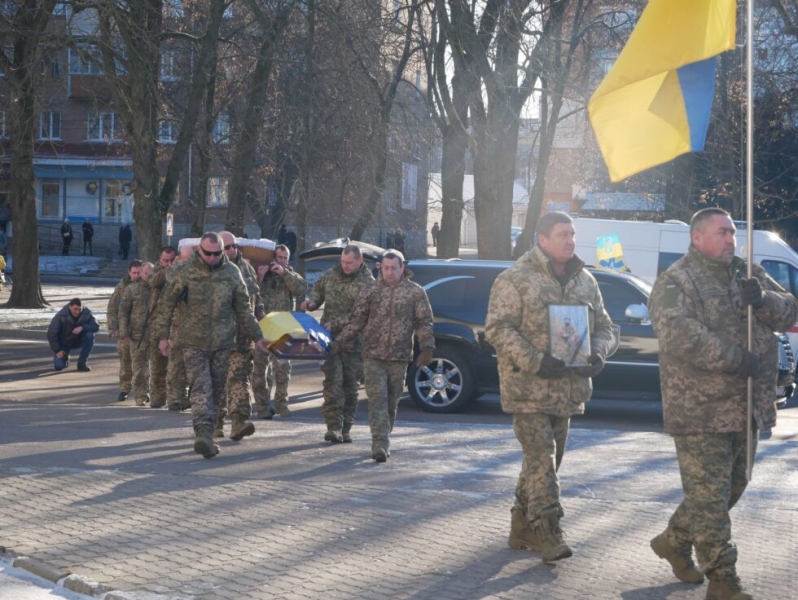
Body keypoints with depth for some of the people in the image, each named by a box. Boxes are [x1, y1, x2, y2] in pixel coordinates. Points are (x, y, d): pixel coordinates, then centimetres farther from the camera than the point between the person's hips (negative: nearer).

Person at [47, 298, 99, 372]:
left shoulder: (86, 314, -17)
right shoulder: (61, 316, -24)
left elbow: (96, 327, -20)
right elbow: (51, 334, -20)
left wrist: (82, 327, -36)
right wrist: (57, 350, -21)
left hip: (78, 341, 2)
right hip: (63, 343, -2)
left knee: (90, 336, -29)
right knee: (59, 366, -19)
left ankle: (82, 362, -15)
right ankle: (64, 357, 20)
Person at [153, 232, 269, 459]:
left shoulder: (232, 273, 4)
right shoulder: (185, 273, -3)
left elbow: (244, 309, 11)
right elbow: (166, 305, 3)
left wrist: (257, 336, 9)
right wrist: (163, 336, 1)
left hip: (222, 343, 3)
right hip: (194, 343, -3)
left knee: (217, 390, 7)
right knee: (200, 387, -14)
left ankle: (206, 435, 17)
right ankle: (203, 434, -24)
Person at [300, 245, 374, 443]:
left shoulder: (367, 283, -8)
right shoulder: (331, 275, 7)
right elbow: (318, 289, 26)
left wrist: (336, 323, -20)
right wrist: (312, 302, 4)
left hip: (353, 342, -2)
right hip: (330, 338, 2)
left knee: (350, 384, 6)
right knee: (333, 381, -11)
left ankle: (345, 429, 15)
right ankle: (334, 427, -13)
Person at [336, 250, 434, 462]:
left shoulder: (415, 292, 4)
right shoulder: (370, 291, 6)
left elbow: (424, 323, 4)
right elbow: (357, 321, 10)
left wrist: (426, 348, -7)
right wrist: (339, 342, 5)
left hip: (399, 357, 0)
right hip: (373, 356, 0)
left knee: (392, 402, 7)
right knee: (377, 399, -10)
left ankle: (382, 443, 22)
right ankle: (380, 445, -14)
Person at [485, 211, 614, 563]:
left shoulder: (585, 281, 13)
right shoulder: (516, 279, -7)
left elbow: (603, 326, 18)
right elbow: (497, 329, -13)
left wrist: (597, 353, -4)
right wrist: (535, 361, -23)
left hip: (567, 389, 7)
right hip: (528, 388, -7)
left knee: (545, 459, 12)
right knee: (541, 458, -12)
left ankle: (522, 528, 24)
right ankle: (547, 532, -11)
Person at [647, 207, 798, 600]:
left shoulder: (747, 275, 14)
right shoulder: (675, 282, -8)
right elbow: (678, 333, -23)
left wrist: (763, 299, -13)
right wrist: (735, 359, -24)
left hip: (746, 406, 8)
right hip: (699, 410, -7)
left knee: (731, 487, 18)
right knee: (710, 495, -5)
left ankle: (673, 541, 37)